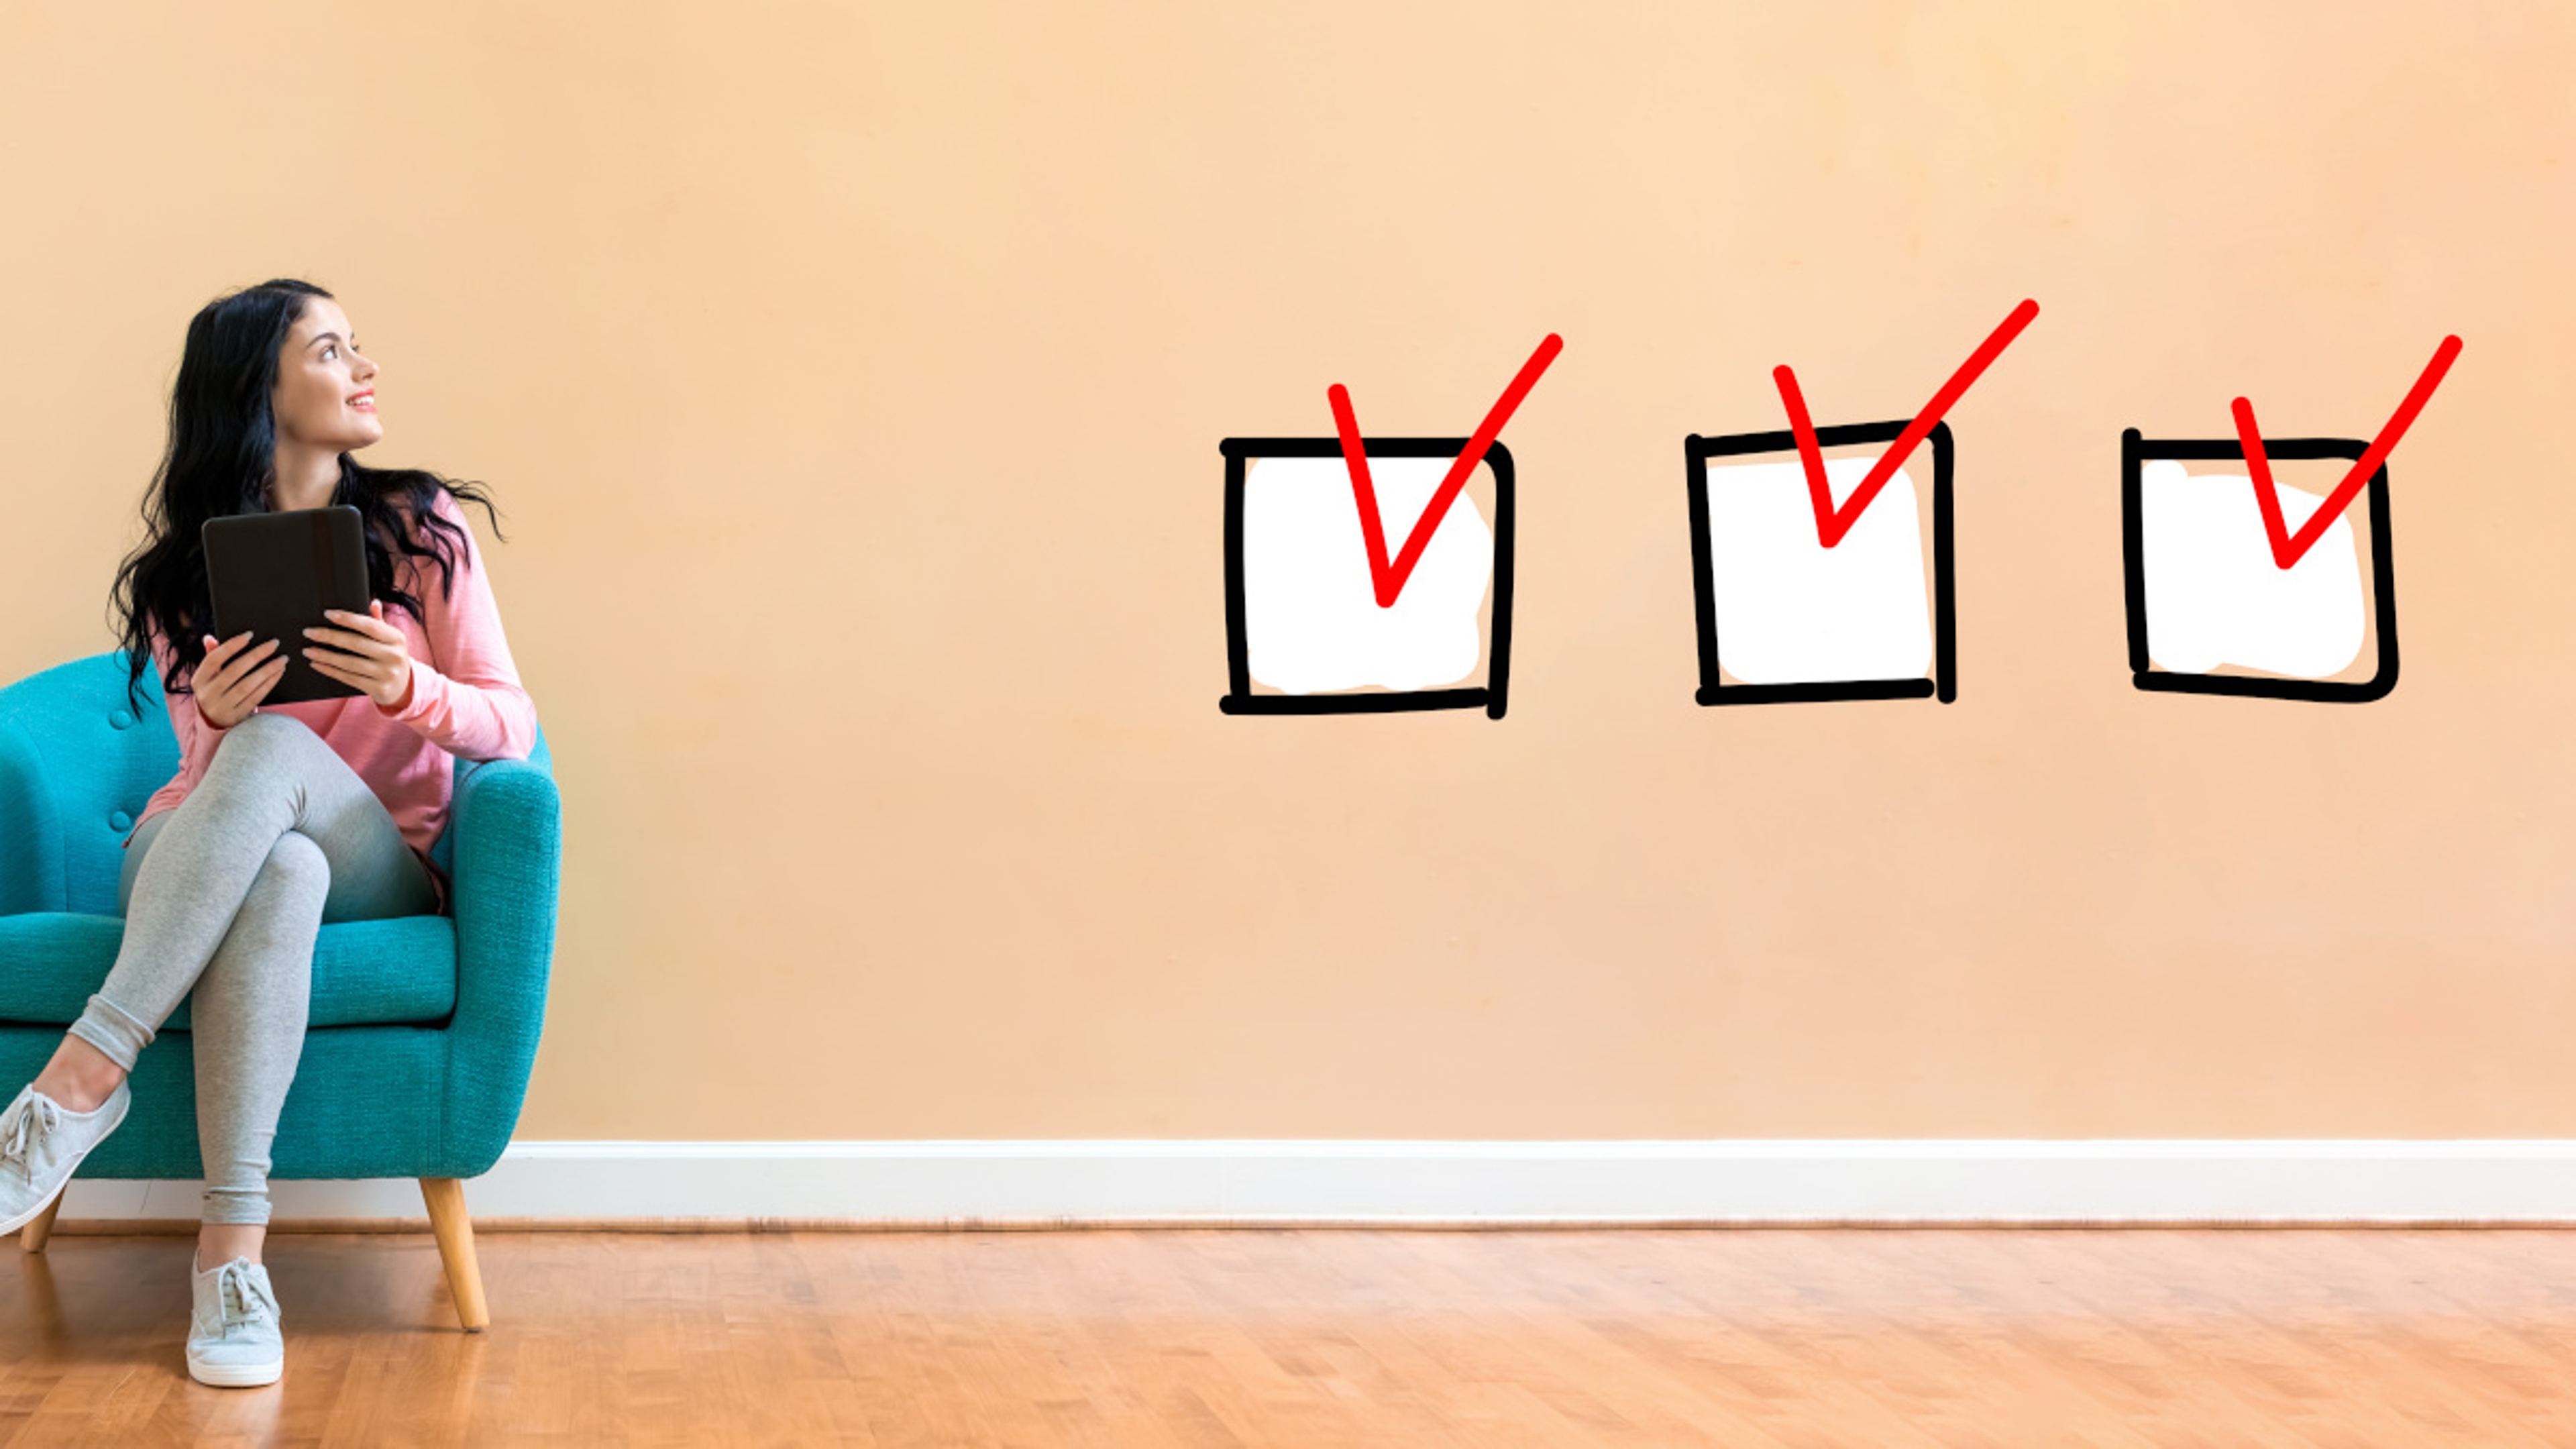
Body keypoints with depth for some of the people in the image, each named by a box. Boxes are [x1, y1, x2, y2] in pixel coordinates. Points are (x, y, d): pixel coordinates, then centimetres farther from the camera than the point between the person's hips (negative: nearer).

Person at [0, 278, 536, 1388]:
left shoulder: (421, 527, 4)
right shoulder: (187, 557, 6)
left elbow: (509, 724, -1)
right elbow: (212, 768, 3)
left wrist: (406, 689, -23)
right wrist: (214, 718, -22)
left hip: (374, 873, -1)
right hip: (185, 869, 1)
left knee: (274, 749, -35)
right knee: (278, 862, -38)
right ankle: (233, 1248, -45)